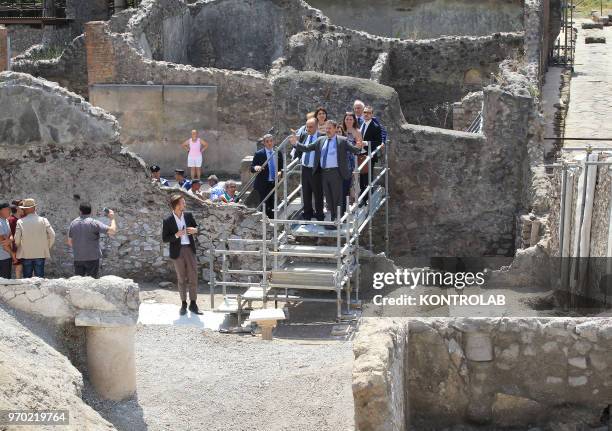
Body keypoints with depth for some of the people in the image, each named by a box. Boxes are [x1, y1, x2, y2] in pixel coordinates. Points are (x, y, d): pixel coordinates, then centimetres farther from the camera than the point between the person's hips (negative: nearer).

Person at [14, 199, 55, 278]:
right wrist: (47, 247, 9)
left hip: (26, 254, -1)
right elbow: (52, 235, -6)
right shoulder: (43, 220, -3)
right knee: (40, 278, 7)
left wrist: (18, 249, 12)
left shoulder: (20, 222, -7)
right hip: (41, 254, 1)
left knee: (27, 278, 9)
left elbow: (16, 239, -8)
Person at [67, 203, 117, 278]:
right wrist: (112, 218, 0)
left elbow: (69, 242, 11)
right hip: (92, 258, -4)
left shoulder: (73, 223, 4)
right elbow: (112, 231, -16)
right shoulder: (94, 223, -12)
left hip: (78, 258, 4)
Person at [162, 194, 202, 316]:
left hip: (190, 249, 3)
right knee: (181, 279, 6)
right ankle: (183, 304, 16)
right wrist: (176, 235, -21)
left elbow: (196, 227, 15)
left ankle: (193, 304, 6)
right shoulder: (168, 221, -7)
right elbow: (164, 239, -6)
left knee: (193, 277, -1)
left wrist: (195, 230, -9)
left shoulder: (188, 215, 3)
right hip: (177, 252, -3)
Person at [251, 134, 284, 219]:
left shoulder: (278, 153, 7)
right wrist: (255, 168, -29)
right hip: (263, 184, -4)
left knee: (272, 206, 8)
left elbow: (282, 167, 15)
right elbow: (252, 168, -5)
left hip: (274, 183, 4)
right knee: (264, 206, -6)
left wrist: (280, 172, -7)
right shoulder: (259, 154, -4)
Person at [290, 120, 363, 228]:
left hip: (335, 173, -5)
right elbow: (307, 148, 11)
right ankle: (332, 218, 23)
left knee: (336, 197, -1)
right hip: (324, 172, 5)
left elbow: (353, 149, -9)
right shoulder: (321, 140, 11)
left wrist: (358, 147, -31)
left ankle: (337, 221, 5)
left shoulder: (342, 141, -2)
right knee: (328, 198, 13)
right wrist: (296, 144, -1)